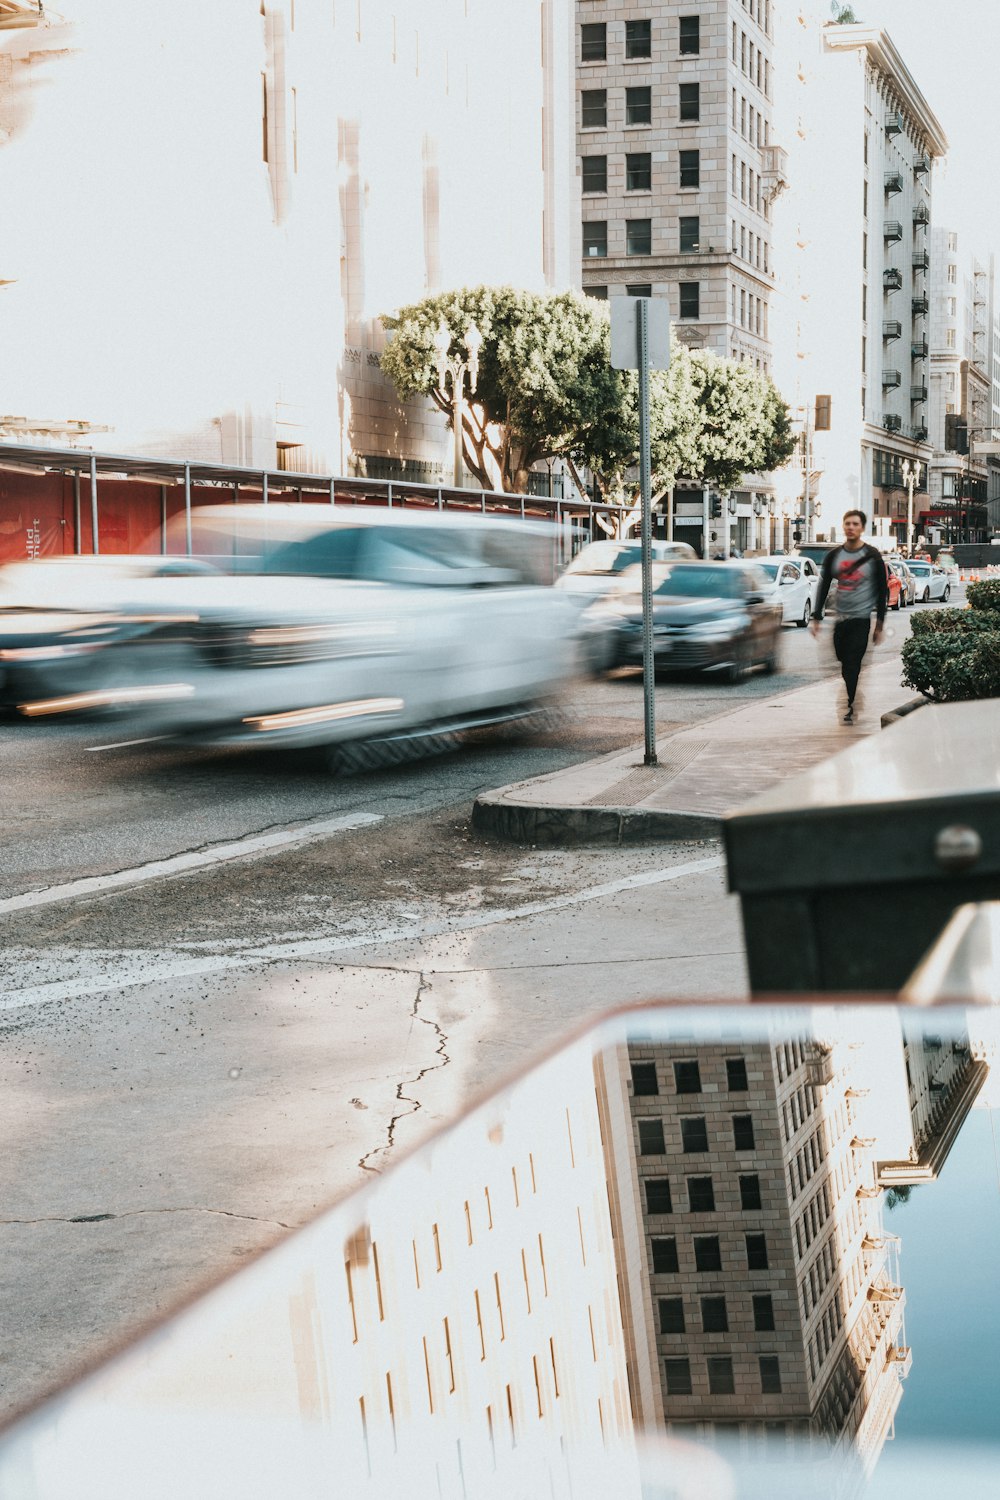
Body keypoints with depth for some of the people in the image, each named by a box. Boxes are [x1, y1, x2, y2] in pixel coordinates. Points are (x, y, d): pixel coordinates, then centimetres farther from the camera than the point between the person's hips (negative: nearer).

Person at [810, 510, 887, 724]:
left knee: (852, 666, -12)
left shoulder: (872, 556, -3)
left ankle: (849, 708, -10)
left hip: (861, 619, -4)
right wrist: (816, 618, 6)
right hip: (840, 618, 4)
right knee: (845, 667, 9)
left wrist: (880, 625, -3)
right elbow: (823, 587, 12)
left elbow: (883, 591, 0)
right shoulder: (833, 555, 7)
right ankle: (852, 704, 23)